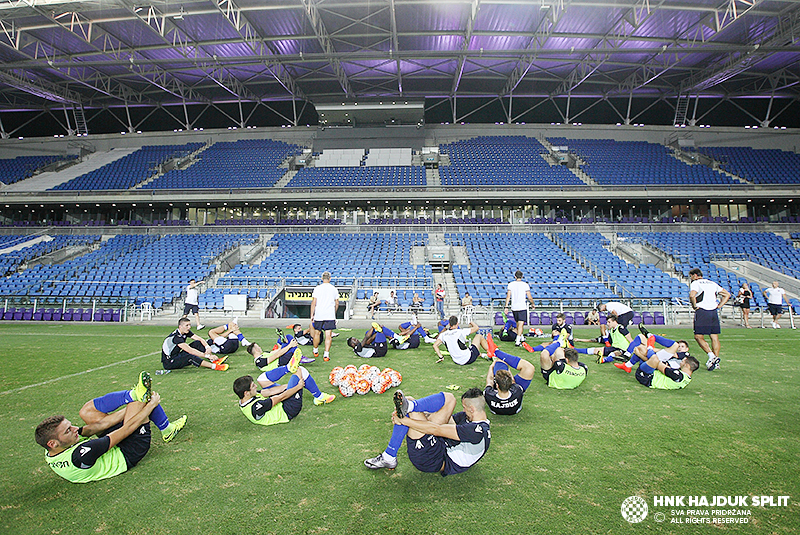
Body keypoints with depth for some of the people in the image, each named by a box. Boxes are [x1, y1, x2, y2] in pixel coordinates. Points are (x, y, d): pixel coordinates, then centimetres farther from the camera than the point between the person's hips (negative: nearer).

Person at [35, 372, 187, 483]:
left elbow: (98, 425, -11)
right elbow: (125, 431, -32)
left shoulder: (51, 455, -12)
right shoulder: (80, 456, -38)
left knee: (87, 410, 0)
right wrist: (152, 404, -21)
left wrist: (131, 408, -11)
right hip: (129, 453, -8)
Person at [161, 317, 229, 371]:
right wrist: (207, 356, -36)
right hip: (168, 363, -9)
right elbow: (190, 350, -33)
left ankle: (214, 360, -17)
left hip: (177, 356, 9)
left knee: (197, 343, -5)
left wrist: (208, 347, -24)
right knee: (190, 356, -37)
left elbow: (200, 339, -3)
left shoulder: (186, 332, -1)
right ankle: (214, 366, -45)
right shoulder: (176, 337, -27)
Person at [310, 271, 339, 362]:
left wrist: (312, 314, 1)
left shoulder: (317, 288, -2)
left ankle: (315, 351, 33)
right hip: (330, 316, 0)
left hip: (318, 315, 0)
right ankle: (326, 354, -8)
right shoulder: (334, 289, 5)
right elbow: (337, 303, 11)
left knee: (317, 333, 16)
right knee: (328, 335, -1)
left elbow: (314, 302, -5)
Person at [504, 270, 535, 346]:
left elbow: (508, 296, -1)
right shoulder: (525, 285, -3)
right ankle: (517, 341, -14)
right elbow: (529, 297, -2)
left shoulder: (510, 284, 2)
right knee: (521, 324, -5)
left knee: (518, 323, 20)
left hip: (514, 307, 4)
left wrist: (506, 307, 1)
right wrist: (533, 304, 16)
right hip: (522, 307, -4)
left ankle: (521, 337, 37)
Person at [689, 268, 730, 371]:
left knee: (698, 337, -1)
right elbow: (727, 294, 23)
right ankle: (716, 361, 9)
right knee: (715, 337, 7)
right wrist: (719, 305, 16)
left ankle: (711, 356, -14)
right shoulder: (712, 283, 20)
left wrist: (694, 305, -9)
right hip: (714, 312, 7)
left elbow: (692, 295, -23)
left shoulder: (695, 283, -2)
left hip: (702, 312, -7)